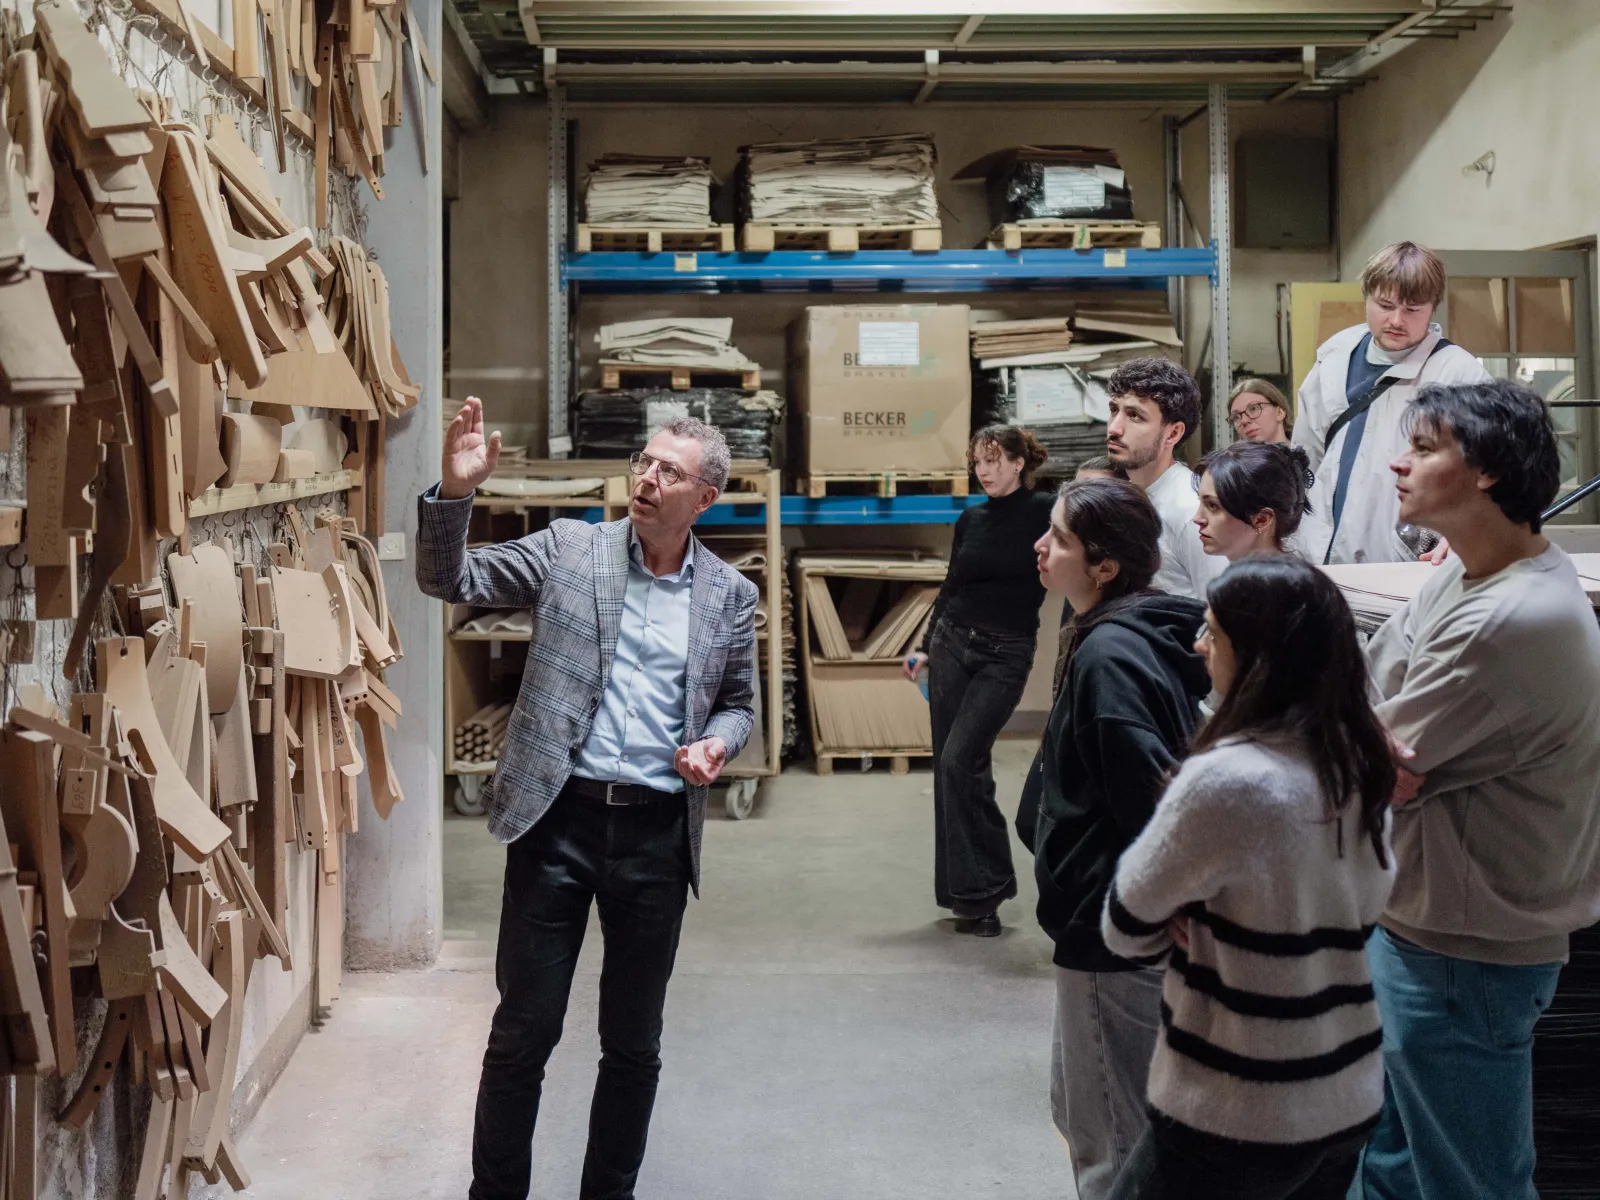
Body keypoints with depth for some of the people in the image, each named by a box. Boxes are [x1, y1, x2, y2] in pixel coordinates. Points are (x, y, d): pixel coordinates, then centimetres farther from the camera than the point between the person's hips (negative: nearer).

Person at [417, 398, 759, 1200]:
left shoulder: (729, 595, 6)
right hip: (558, 816, -2)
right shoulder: (568, 549, 1)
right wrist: (456, 489, -20)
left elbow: (736, 704, 16)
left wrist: (716, 745, -7)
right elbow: (450, 580, -3)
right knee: (523, 1030, 5)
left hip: (658, 832, 2)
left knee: (634, 1043, 12)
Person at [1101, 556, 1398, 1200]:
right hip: (1349, 1097, 7)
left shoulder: (1226, 779, -23)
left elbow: (1126, 929, -13)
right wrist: (1216, 924, 1)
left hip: (1237, 1117, -7)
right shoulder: (1360, 763, 1)